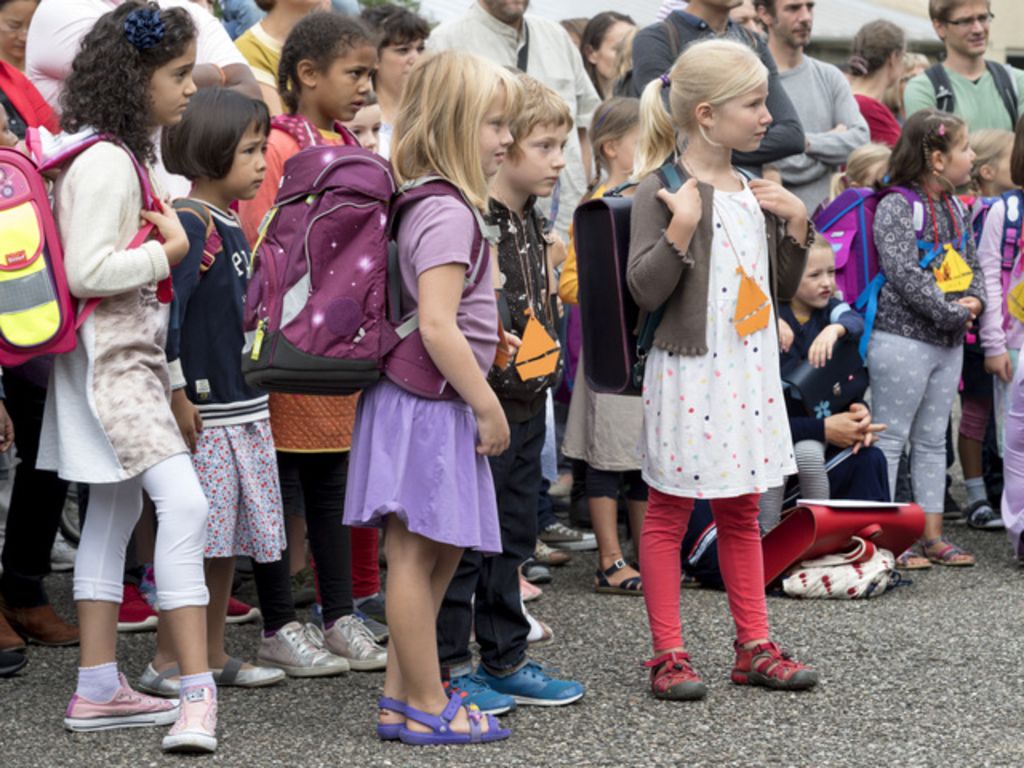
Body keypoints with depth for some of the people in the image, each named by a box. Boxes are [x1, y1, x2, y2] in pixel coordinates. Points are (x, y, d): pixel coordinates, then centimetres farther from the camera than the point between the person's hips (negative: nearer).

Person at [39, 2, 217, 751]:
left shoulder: (128, 155, 14)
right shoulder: (106, 163, -17)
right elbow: (87, 269, -22)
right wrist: (168, 251, -13)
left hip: (131, 355, 11)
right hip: (111, 357, -11)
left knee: (116, 510, 12)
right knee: (183, 501, -19)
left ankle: (99, 689, 18)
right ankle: (198, 694, -22)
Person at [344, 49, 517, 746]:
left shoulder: (427, 205, 13)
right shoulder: (449, 213, -18)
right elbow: (437, 326, -24)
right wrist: (487, 404, -18)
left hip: (432, 405, 10)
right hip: (430, 405, -10)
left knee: (435, 553, 15)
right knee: (418, 554, -3)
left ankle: (403, 697, 21)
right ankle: (427, 708, 4)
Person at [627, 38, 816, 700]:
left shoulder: (755, 191, 11)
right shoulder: (664, 191, -11)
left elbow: (783, 289, 17)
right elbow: (645, 290, -16)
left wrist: (796, 222, 4)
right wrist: (681, 225, -26)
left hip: (750, 373, 7)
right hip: (688, 373, -7)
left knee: (742, 514, 14)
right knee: (670, 515, 3)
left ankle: (754, 646, 20)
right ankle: (668, 655, 8)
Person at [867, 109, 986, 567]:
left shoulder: (954, 208, 13)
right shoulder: (896, 206, -12)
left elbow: (971, 263, 18)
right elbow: (904, 274, -20)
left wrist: (975, 301, -2)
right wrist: (952, 312, -16)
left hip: (948, 342, 8)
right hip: (903, 337, -8)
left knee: (932, 440, 11)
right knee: (890, 438, -4)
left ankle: (932, 535, 15)